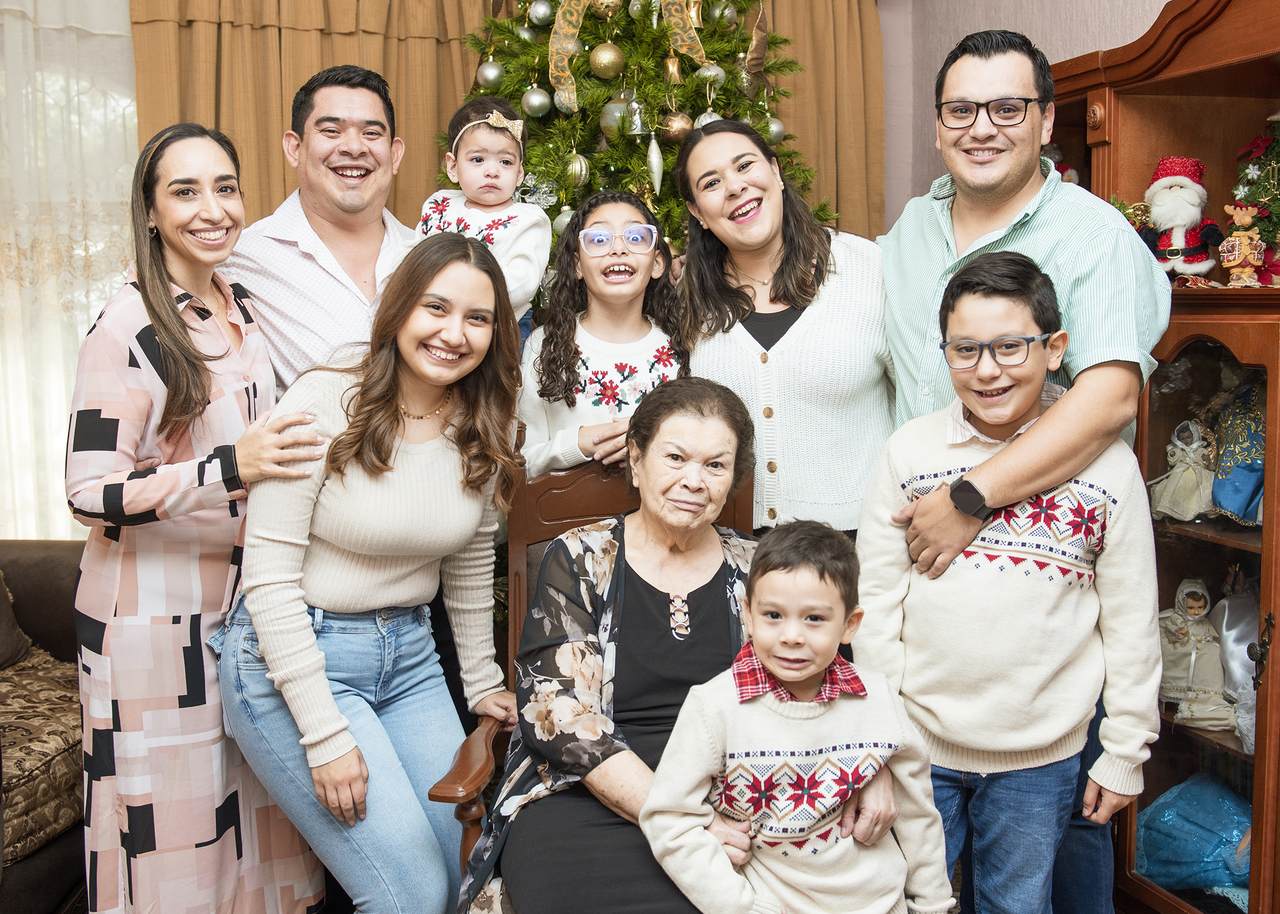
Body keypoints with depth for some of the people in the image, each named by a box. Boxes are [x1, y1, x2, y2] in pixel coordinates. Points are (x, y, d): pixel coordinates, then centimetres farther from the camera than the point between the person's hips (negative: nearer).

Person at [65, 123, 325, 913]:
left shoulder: (247, 313, 9)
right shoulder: (129, 329, -13)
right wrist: (231, 467, -27)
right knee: (172, 828, 3)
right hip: (154, 617, -6)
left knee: (252, 819, 12)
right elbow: (90, 492, -18)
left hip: (245, 603, 6)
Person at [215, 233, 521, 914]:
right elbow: (269, 576, -17)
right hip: (291, 656, -6)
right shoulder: (325, 404, -16)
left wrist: (481, 683, 18)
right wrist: (324, 734, -19)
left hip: (407, 654, 6)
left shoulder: (483, 430, 1)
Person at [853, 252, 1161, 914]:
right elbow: (876, 600, -1)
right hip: (918, 742, 1)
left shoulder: (1108, 466, -6)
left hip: (1041, 758, 0)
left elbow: (1132, 623, 0)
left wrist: (1125, 754, 2)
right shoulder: (909, 452, -5)